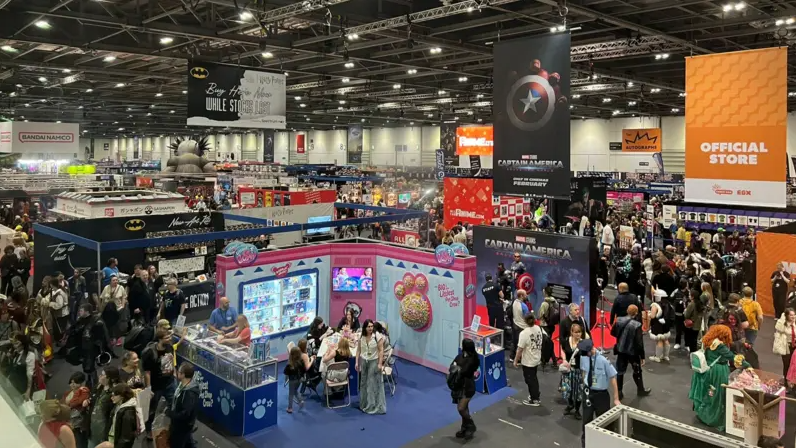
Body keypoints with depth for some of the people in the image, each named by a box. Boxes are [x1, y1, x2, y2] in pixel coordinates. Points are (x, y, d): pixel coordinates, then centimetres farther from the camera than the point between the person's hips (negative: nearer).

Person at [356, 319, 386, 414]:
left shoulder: (377, 336, -15)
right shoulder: (361, 337, 0)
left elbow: (381, 350, -14)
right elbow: (358, 350, 6)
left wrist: (380, 363, -17)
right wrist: (357, 362, 3)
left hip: (374, 362, -5)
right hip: (363, 362, 5)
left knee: (374, 384, -1)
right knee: (364, 383, 15)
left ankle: (376, 406, 8)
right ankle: (365, 404, 31)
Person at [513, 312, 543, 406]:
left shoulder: (524, 333, -28)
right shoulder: (538, 329, -7)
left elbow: (520, 349, -22)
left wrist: (516, 360, -8)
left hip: (528, 361, -7)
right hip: (536, 359, 7)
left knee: (530, 379, 10)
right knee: (534, 378, 24)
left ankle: (534, 400, 21)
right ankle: (535, 394, 39)